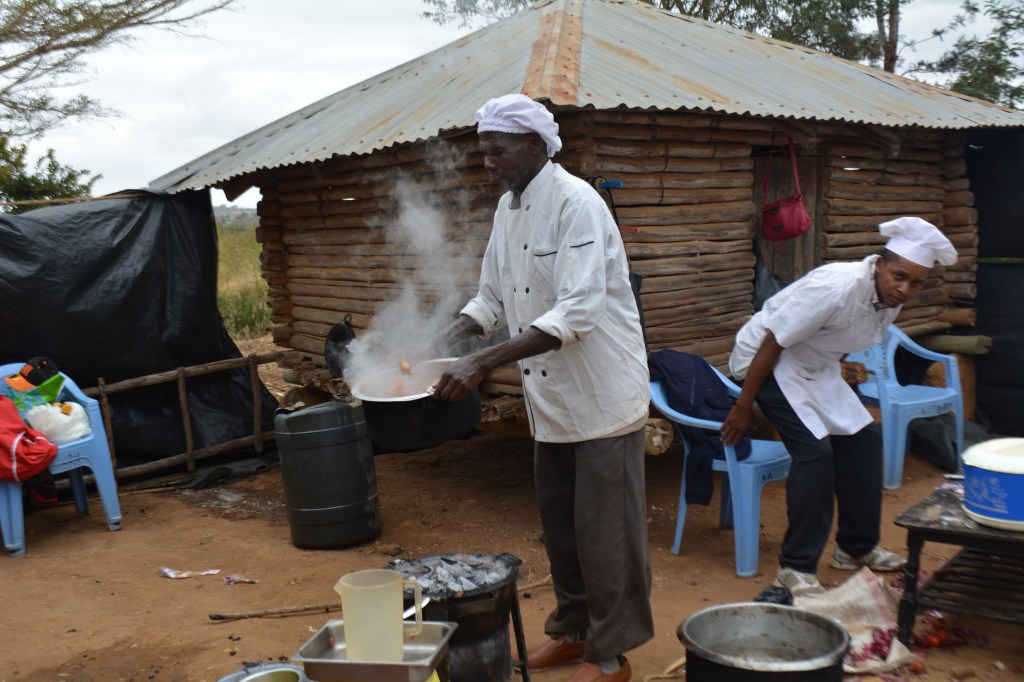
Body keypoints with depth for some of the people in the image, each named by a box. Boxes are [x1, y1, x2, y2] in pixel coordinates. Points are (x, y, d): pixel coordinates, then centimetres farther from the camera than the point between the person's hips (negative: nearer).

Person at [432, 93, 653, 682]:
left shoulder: (576, 202, -20)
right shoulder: (507, 208, 8)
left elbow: (578, 311, -29)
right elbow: (492, 297, 13)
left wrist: (484, 362, -33)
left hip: (602, 394, -8)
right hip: (550, 397, 8)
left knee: (606, 530, 3)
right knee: (560, 524, 18)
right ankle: (574, 629, 36)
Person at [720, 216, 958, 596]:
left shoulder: (891, 300, -5)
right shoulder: (837, 288, -31)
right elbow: (772, 343, -26)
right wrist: (743, 407, -21)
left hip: (816, 367, 9)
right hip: (766, 359, -9)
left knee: (862, 439, 4)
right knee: (814, 449, -19)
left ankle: (857, 548, 22)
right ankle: (795, 567, -7)